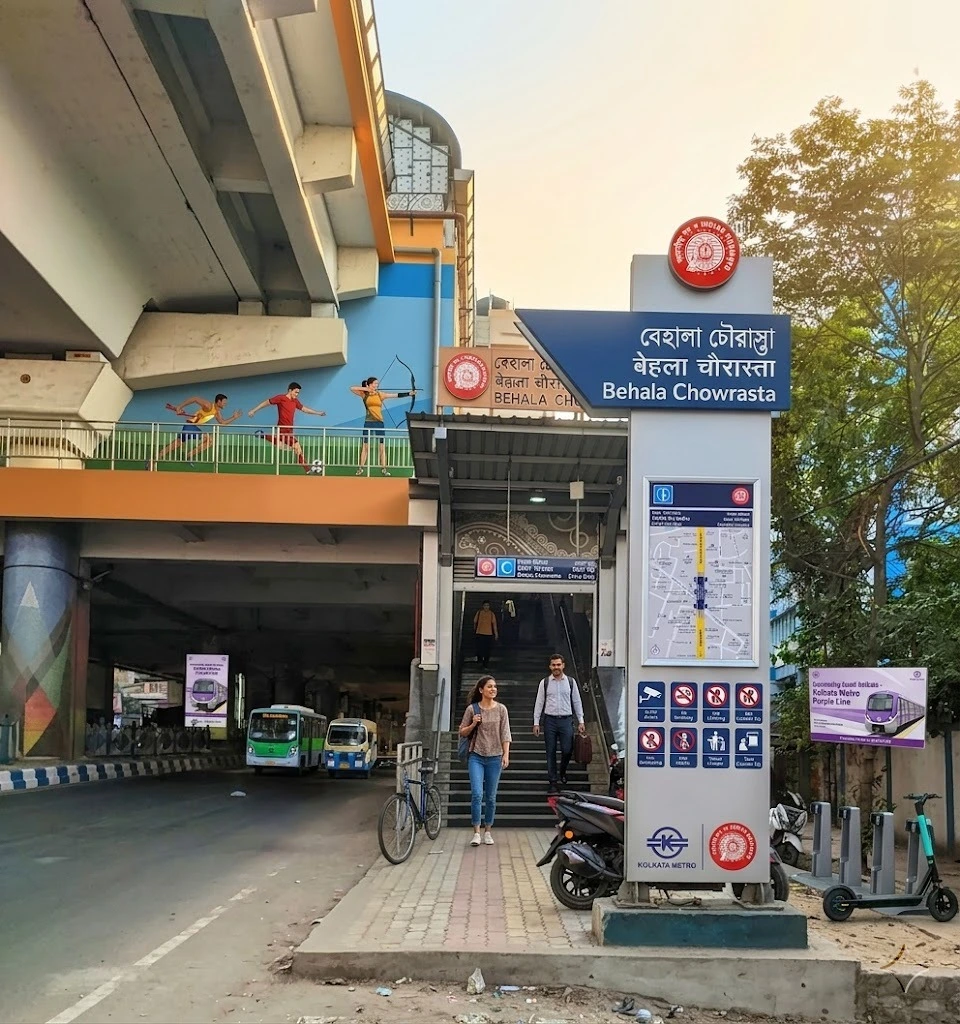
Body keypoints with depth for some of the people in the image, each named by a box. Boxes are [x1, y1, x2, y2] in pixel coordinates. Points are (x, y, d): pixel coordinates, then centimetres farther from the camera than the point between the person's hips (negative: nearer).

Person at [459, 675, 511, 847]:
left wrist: (506, 755, -8)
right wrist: (473, 725, -10)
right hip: (476, 757, -1)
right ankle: (476, 833, -6)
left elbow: (505, 734, 1)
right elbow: (462, 732, 8)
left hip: (495, 757, 1)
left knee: (491, 797, 7)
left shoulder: (501, 709, 2)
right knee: (477, 794, -12)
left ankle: (487, 832, 19)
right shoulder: (472, 709, 0)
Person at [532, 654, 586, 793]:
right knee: (551, 752, 2)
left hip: (566, 719, 0)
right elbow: (539, 703, 5)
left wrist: (581, 721, 4)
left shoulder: (571, 682, 5)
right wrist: (536, 722, 0)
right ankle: (553, 782, 9)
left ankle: (562, 772, 26)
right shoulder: (544, 682, 3)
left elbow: (577, 702, 8)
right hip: (550, 720, 0)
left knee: (567, 750, -4)